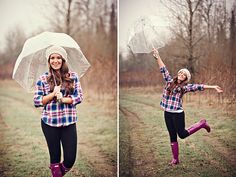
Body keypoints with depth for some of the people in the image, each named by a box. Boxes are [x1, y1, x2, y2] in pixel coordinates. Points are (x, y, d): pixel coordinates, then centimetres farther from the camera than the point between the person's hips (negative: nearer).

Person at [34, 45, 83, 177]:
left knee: (70, 159, 1)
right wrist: (53, 94, -13)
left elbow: (79, 97, -1)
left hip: (69, 122, 1)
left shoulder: (73, 76, 3)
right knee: (55, 156, 9)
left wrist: (63, 99, -15)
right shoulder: (43, 79, 1)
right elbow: (36, 102, 0)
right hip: (49, 123, -1)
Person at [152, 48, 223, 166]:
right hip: (167, 113, 4)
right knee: (172, 137, 9)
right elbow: (163, 70, 8)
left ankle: (202, 124, 24)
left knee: (182, 134, 2)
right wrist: (157, 57, 5)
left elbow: (199, 87, -8)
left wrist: (213, 87, -14)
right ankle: (175, 159, 20)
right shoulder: (170, 81, 7)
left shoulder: (185, 87, -2)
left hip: (178, 114, -4)